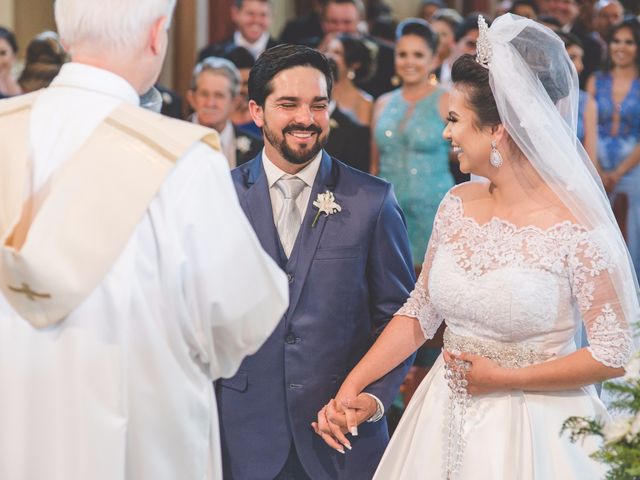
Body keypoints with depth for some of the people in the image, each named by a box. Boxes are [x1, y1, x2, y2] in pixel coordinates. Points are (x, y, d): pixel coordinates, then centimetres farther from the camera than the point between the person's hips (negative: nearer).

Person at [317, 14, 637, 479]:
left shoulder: (576, 226, -17)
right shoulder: (458, 205, 1)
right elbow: (419, 311, 8)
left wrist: (504, 379, -13)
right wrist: (351, 387, -1)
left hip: (535, 428, -6)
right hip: (446, 420, 6)